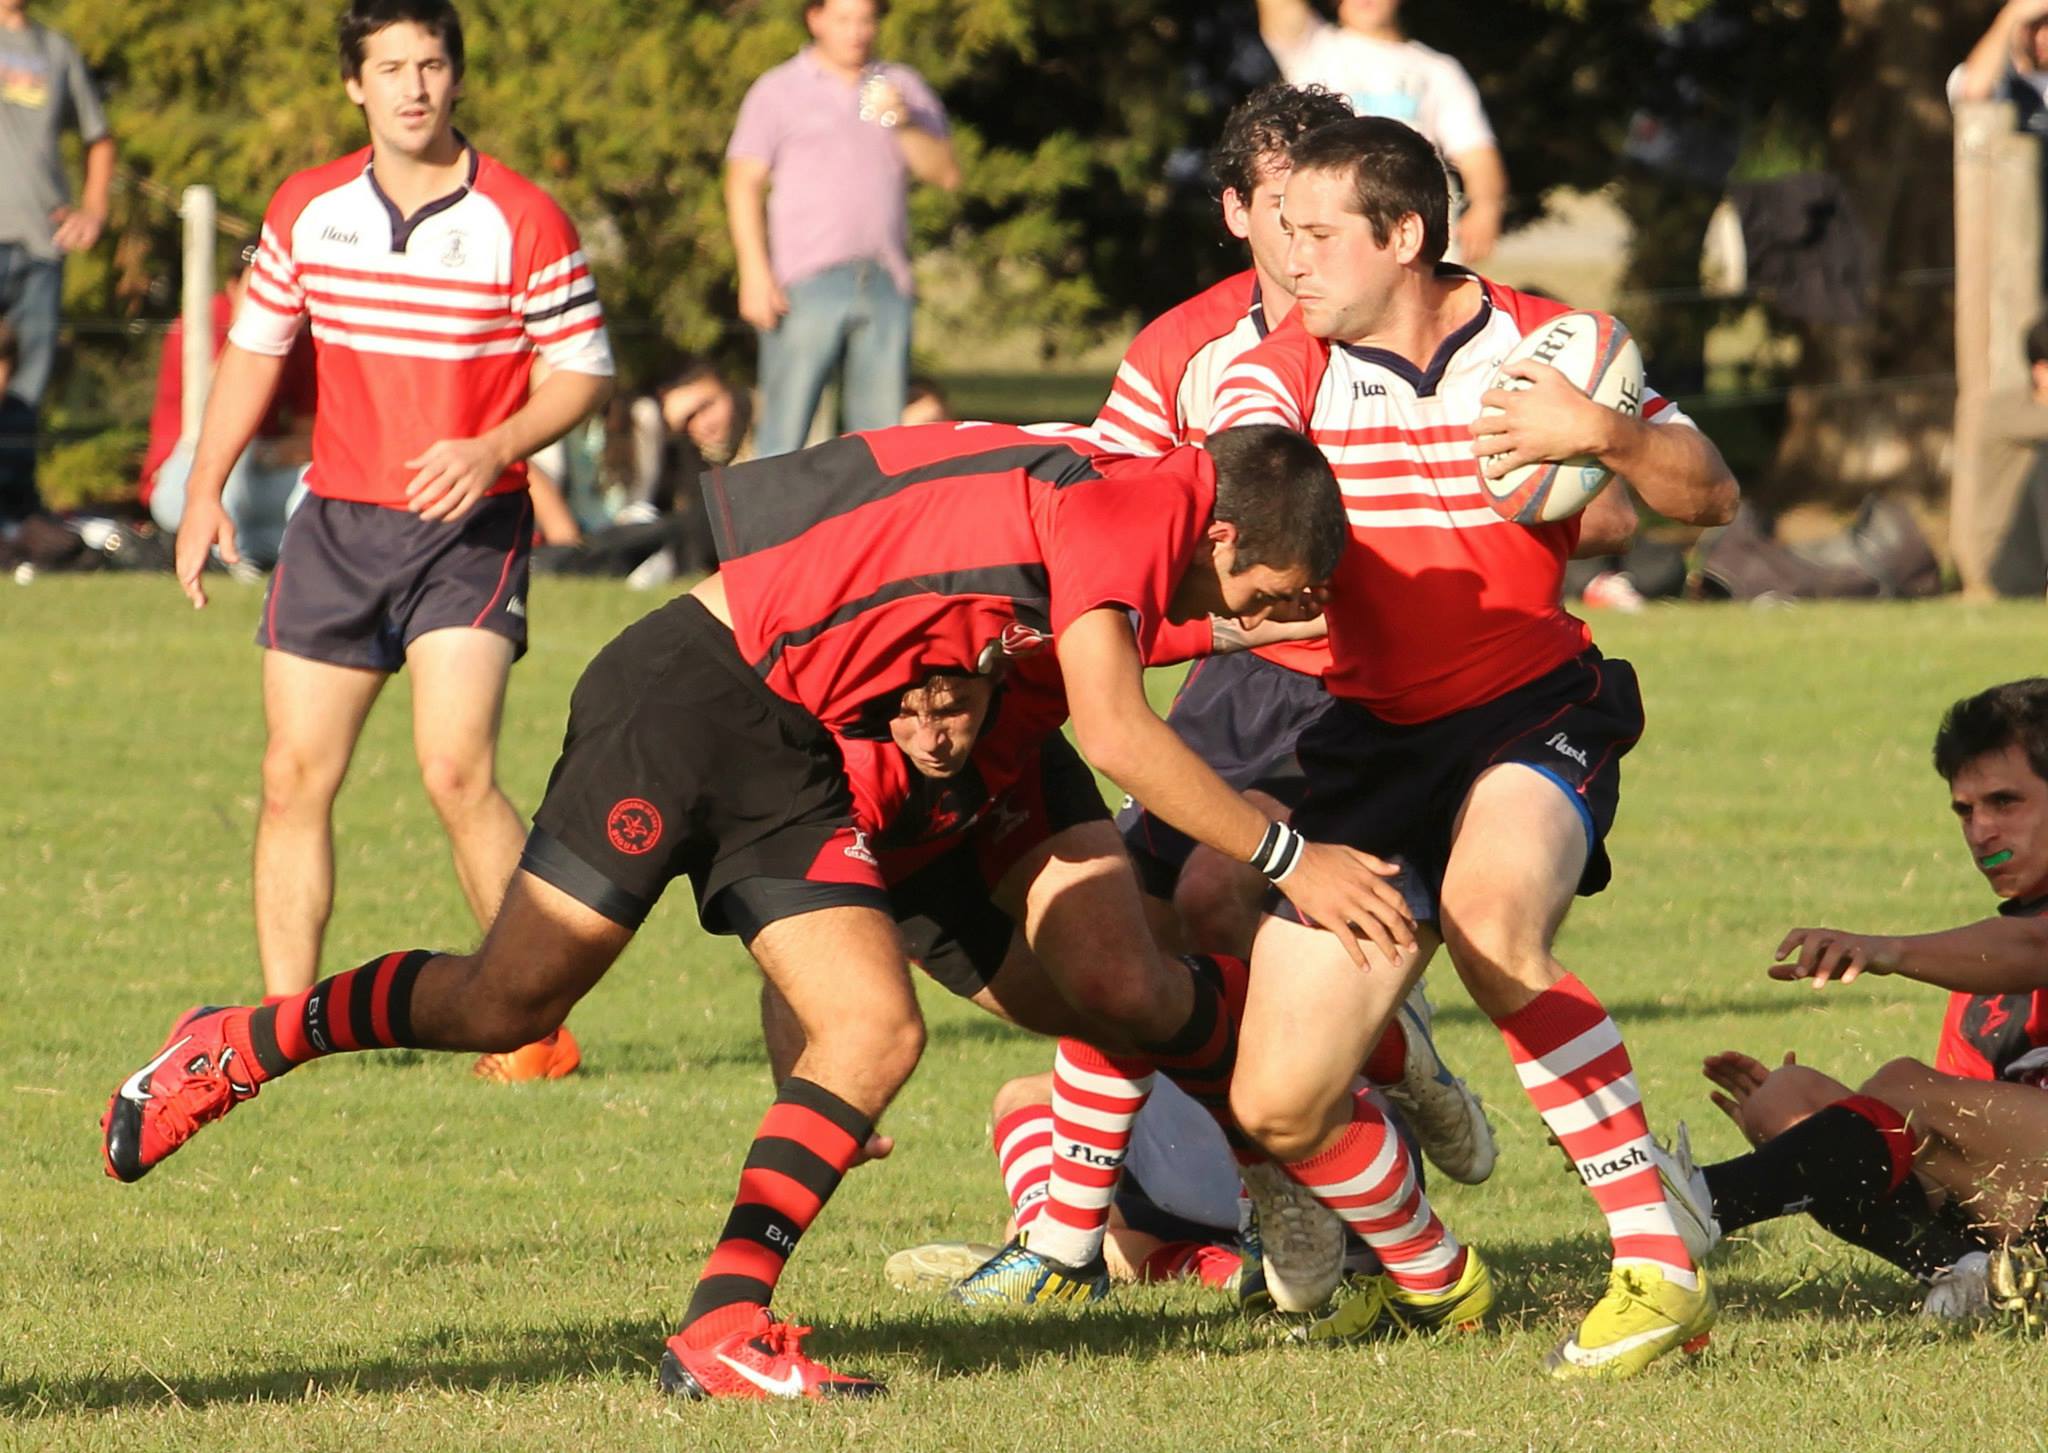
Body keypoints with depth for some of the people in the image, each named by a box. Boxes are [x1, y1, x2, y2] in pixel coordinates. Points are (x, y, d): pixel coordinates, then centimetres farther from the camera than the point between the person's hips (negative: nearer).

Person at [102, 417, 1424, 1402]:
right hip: (697, 684, -9)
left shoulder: (1112, 510, 14)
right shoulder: (1132, 505, -15)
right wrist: (1287, 858, -18)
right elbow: (1117, 735, -23)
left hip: (790, 757, 9)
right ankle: (237, 1049, 13)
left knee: (879, 1033, -7)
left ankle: (722, 1329, -12)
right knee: (513, 999, -9)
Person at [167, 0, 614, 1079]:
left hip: (467, 529, -5)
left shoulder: (522, 220, -8)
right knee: (295, 776, 2)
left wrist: (492, 448, -19)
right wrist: (205, 489, 6)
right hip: (336, 521, 5)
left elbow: (583, 369, -3)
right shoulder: (307, 210, 4)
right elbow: (255, 348, 14)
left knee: (457, 770, -18)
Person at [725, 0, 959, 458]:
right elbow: (743, 185, 1)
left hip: (885, 283, 3)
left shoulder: (904, 88, 17)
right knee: (784, 432, -9)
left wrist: (904, 125, -7)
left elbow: (946, 174, 11)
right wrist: (756, 274, -10)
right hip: (807, 284, -3)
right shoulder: (779, 91, 7)